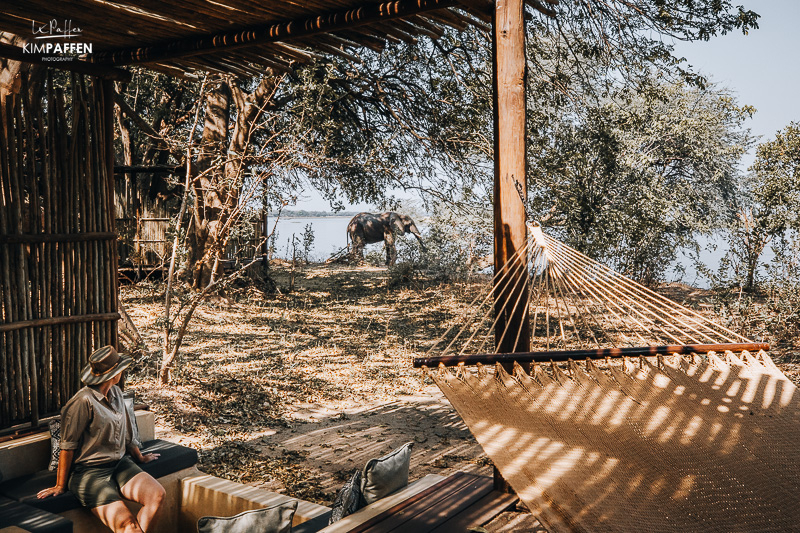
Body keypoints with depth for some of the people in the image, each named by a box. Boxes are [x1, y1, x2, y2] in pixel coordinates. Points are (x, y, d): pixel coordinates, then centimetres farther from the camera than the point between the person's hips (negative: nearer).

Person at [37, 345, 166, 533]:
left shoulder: (116, 393, 8)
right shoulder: (83, 401, -17)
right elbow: (68, 446, -12)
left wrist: (140, 457, 34)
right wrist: (60, 486, -7)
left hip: (119, 464, 7)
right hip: (89, 473, -7)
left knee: (157, 494, -19)